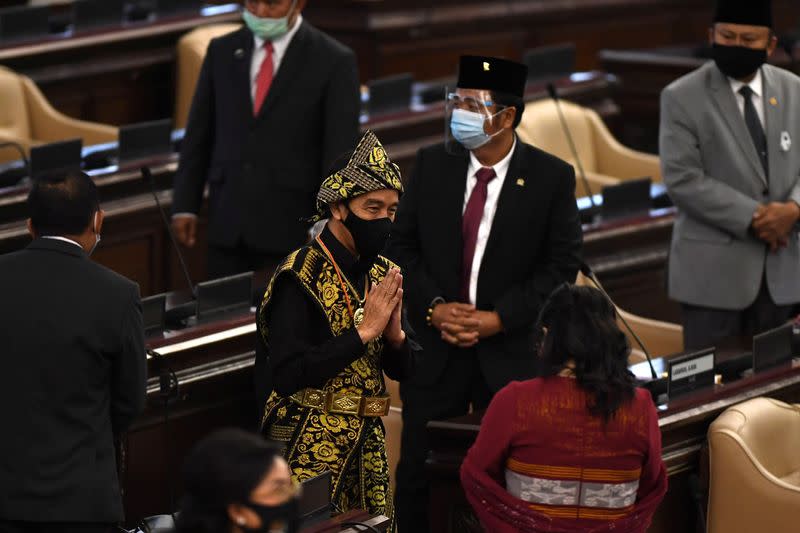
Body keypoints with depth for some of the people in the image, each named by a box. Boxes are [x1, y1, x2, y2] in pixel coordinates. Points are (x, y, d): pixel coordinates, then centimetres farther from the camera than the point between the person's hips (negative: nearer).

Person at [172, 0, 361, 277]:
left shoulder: (333, 60, -4)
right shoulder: (222, 51, 8)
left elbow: (340, 153, -7)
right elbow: (198, 136, 12)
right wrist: (185, 205, 6)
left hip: (291, 227, -4)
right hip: (228, 225, 4)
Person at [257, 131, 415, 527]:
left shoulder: (382, 275, 9)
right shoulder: (300, 275, -12)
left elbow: (403, 370, 15)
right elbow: (287, 375, -21)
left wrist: (394, 332, -8)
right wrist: (364, 331, -20)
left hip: (367, 445, 7)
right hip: (309, 445, -7)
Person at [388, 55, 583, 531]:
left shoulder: (552, 177, -7)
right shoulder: (432, 164, 0)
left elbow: (562, 265, -6)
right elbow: (403, 246, 5)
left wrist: (499, 319, -14)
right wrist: (434, 306, -10)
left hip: (511, 353, -2)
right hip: (434, 348, 2)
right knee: (418, 472, 6)